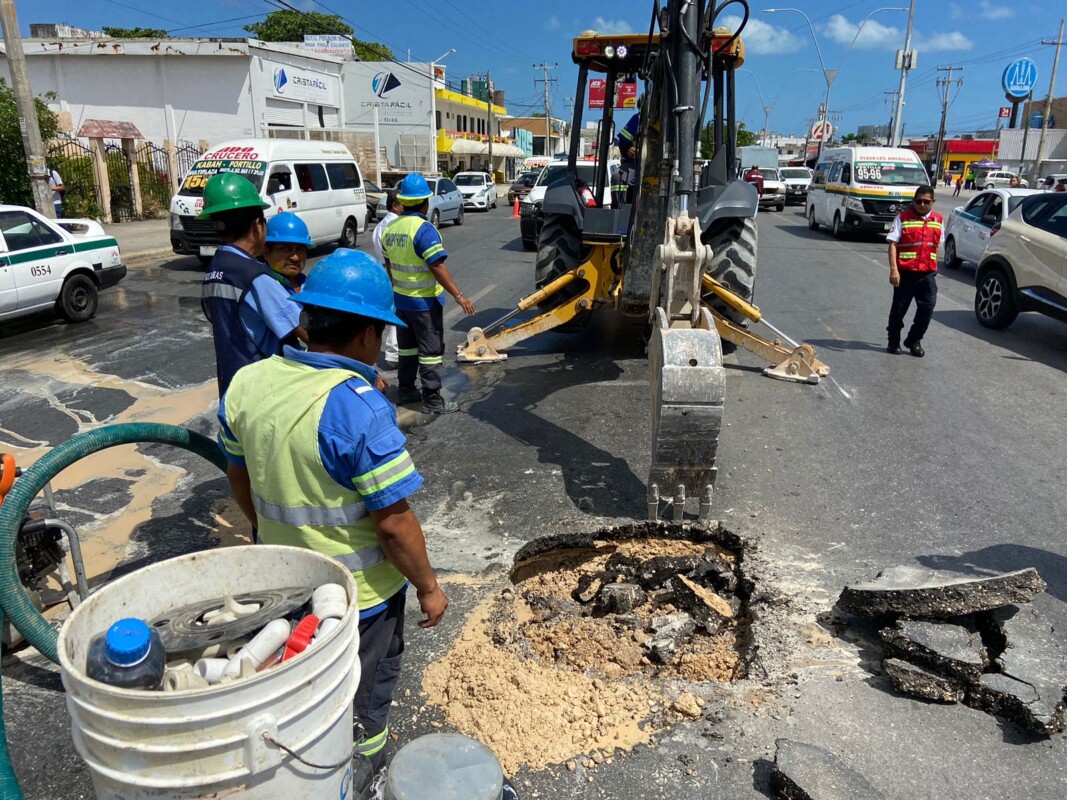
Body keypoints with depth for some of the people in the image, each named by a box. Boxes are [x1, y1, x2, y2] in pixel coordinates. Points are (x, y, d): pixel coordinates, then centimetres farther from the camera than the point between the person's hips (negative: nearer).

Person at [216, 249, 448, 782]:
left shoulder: (247, 382, -7)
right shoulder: (357, 407, -30)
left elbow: (239, 478, 6)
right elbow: (394, 523, -26)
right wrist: (429, 587, -10)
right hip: (357, 595, -7)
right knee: (362, 704, 19)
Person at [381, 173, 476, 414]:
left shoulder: (391, 228, 5)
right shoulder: (424, 229, -19)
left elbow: (389, 266, 13)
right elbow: (437, 268, -24)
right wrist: (459, 296, -23)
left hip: (400, 299, 8)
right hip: (424, 301, -8)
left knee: (407, 346, 19)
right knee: (431, 349, 0)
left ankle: (405, 390, 27)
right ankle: (432, 399, 3)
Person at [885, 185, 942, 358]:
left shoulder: (938, 220, 11)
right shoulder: (903, 217, -3)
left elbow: (936, 246, 20)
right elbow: (892, 244, -9)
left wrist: (934, 268, 17)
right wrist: (893, 270, -18)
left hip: (928, 273, 3)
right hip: (905, 272, -3)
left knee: (927, 308, -4)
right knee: (899, 308, 5)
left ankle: (914, 341, 12)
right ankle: (893, 341, 22)